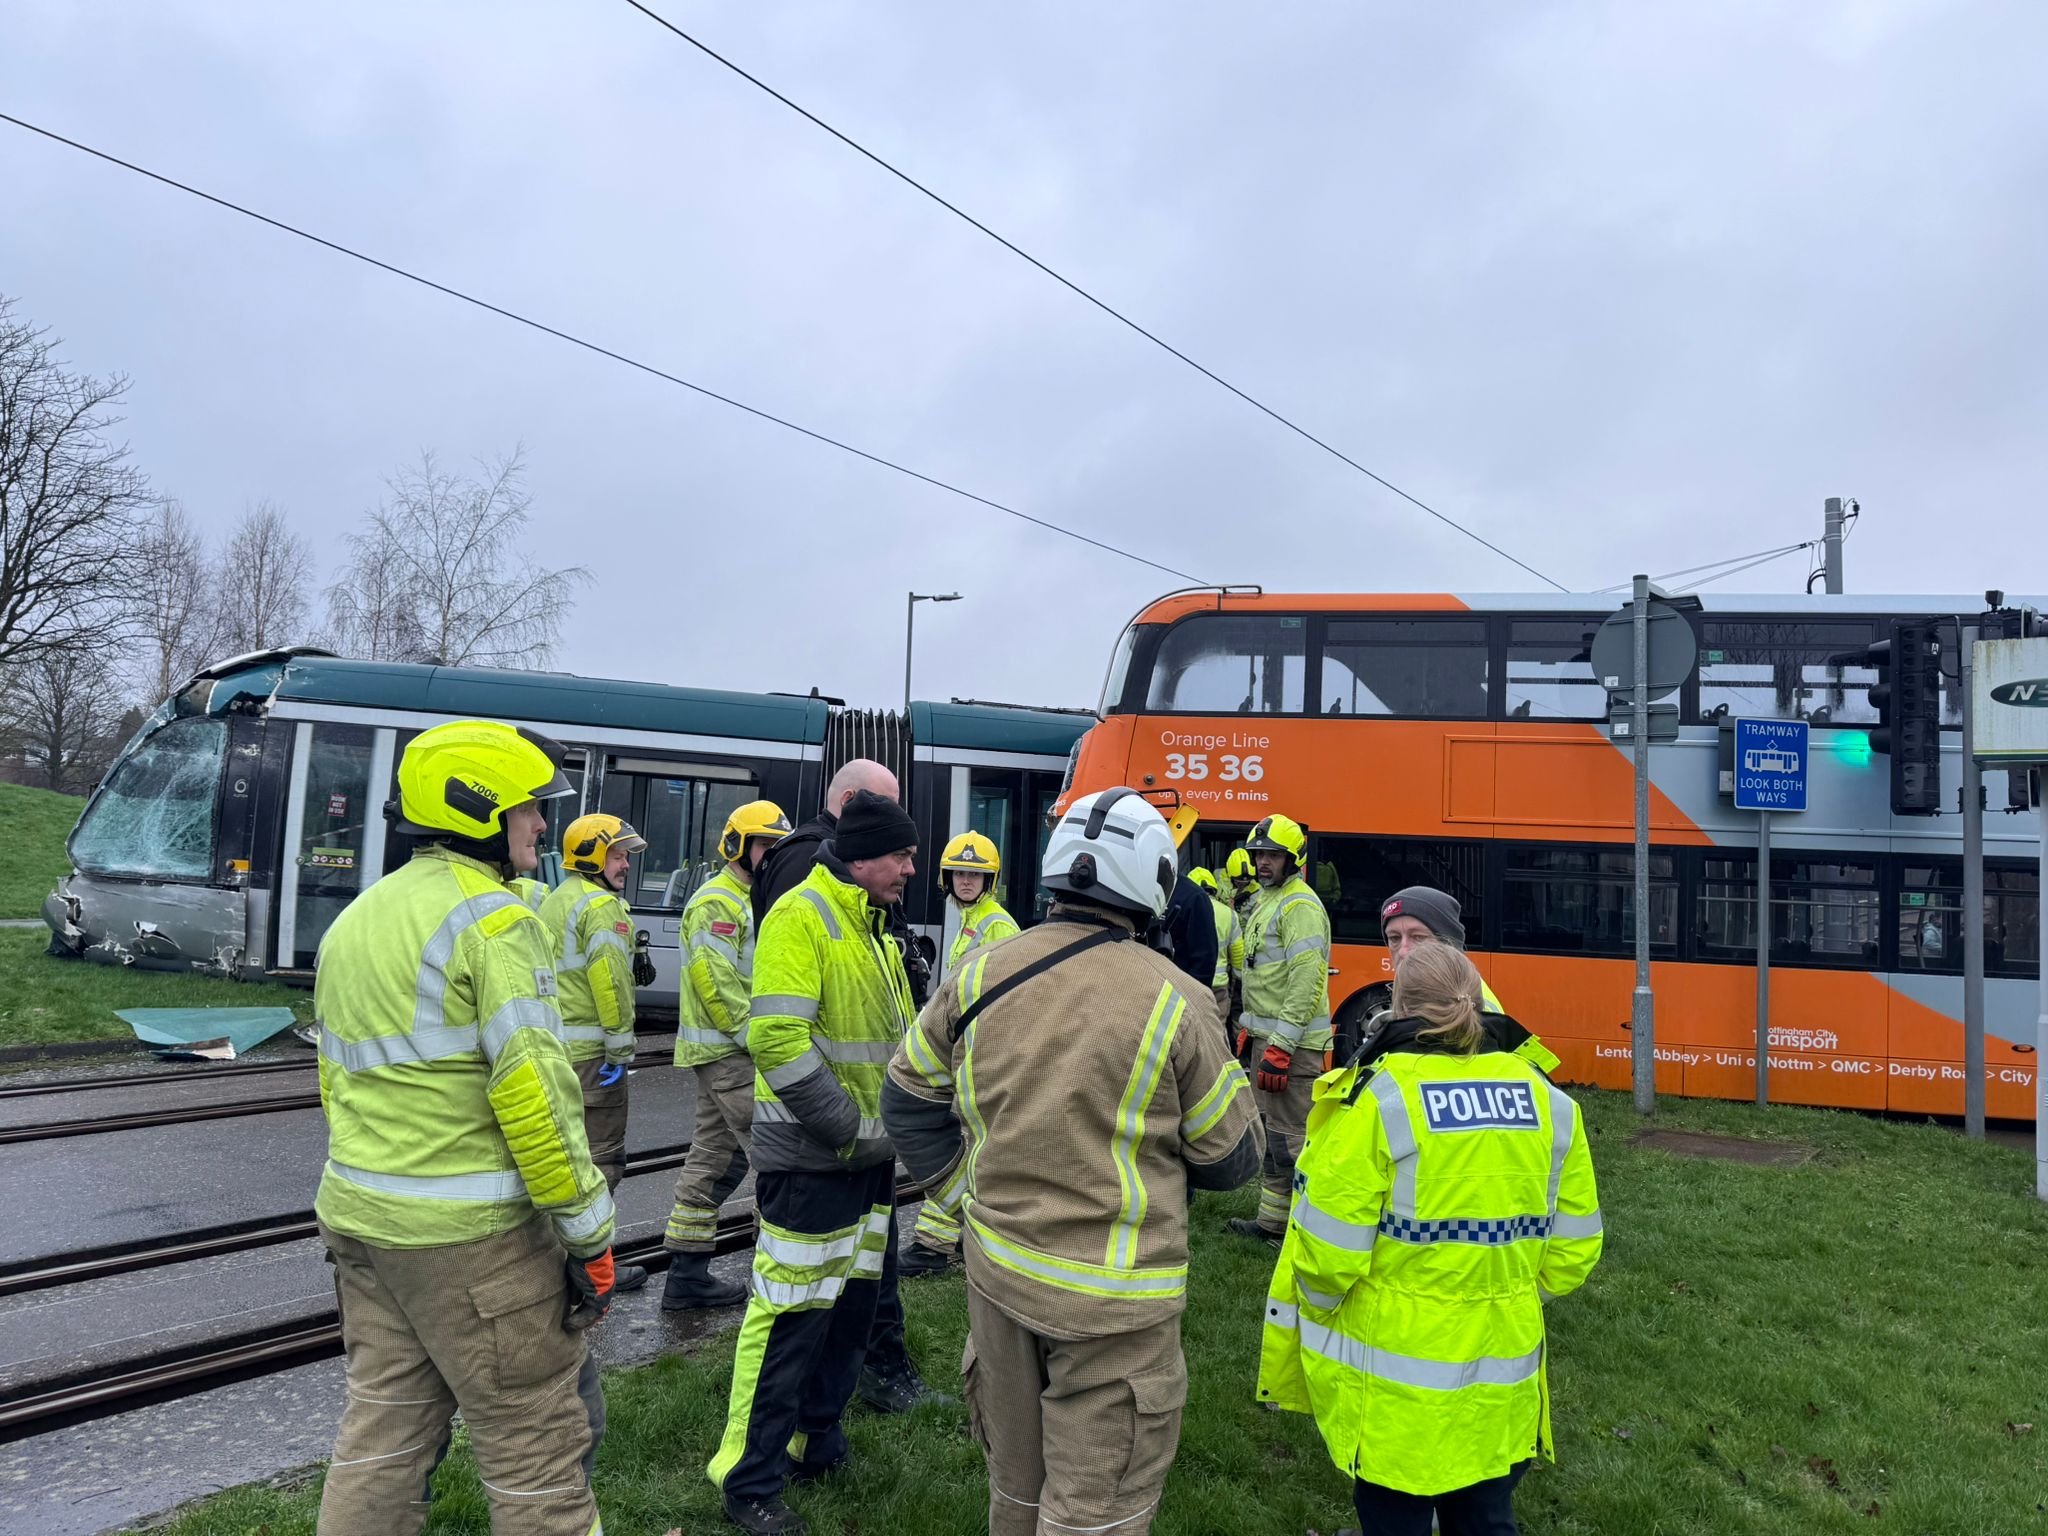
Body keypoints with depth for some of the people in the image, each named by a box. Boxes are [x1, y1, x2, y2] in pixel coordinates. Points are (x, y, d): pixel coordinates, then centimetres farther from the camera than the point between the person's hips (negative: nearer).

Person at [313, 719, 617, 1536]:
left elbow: (337, 1082, 19)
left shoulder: (354, 921, 13)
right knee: (537, 1443, 3)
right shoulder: (492, 920, -15)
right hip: (471, 1233, -9)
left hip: (360, 1221, 9)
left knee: (383, 1427, 18)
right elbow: (533, 1094, -21)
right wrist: (591, 1233, -14)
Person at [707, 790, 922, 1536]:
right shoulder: (801, 916, -17)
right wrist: (854, 1128, -20)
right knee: (792, 1317, -1)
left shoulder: (875, 927, 11)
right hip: (810, 1159, -9)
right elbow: (777, 1042, -27)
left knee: (853, 1304, 18)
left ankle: (815, 1439, 36)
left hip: (870, 1158, 9)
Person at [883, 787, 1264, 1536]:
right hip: (1112, 1300, -4)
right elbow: (1232, 1158, -6)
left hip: (998, 1272, 5)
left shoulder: (980, 976, -6)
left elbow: (908, 1101, 6)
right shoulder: (1174, 1003, -17)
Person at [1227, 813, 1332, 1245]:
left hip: (1293, 1040, -10)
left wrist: (1280, 1045, -25)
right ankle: (1272, 1220, 26)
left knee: (1288, 1134, -10)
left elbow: (1306, 980, -23)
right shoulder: (1266, 901, 16)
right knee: (1270, 1129, 16)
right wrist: (1249, 1029, 23)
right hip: (1267, 1035, 10)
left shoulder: (1300, 905, -16)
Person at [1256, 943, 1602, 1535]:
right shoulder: (1549, 1102, -3)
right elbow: (1572, 1251, 4)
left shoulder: (1376, 1101, -18)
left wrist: (1317, 1308, 4)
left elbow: (1328, 1253, -17)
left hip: (1394, 1390, -4)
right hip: (1502, 1385, 4)